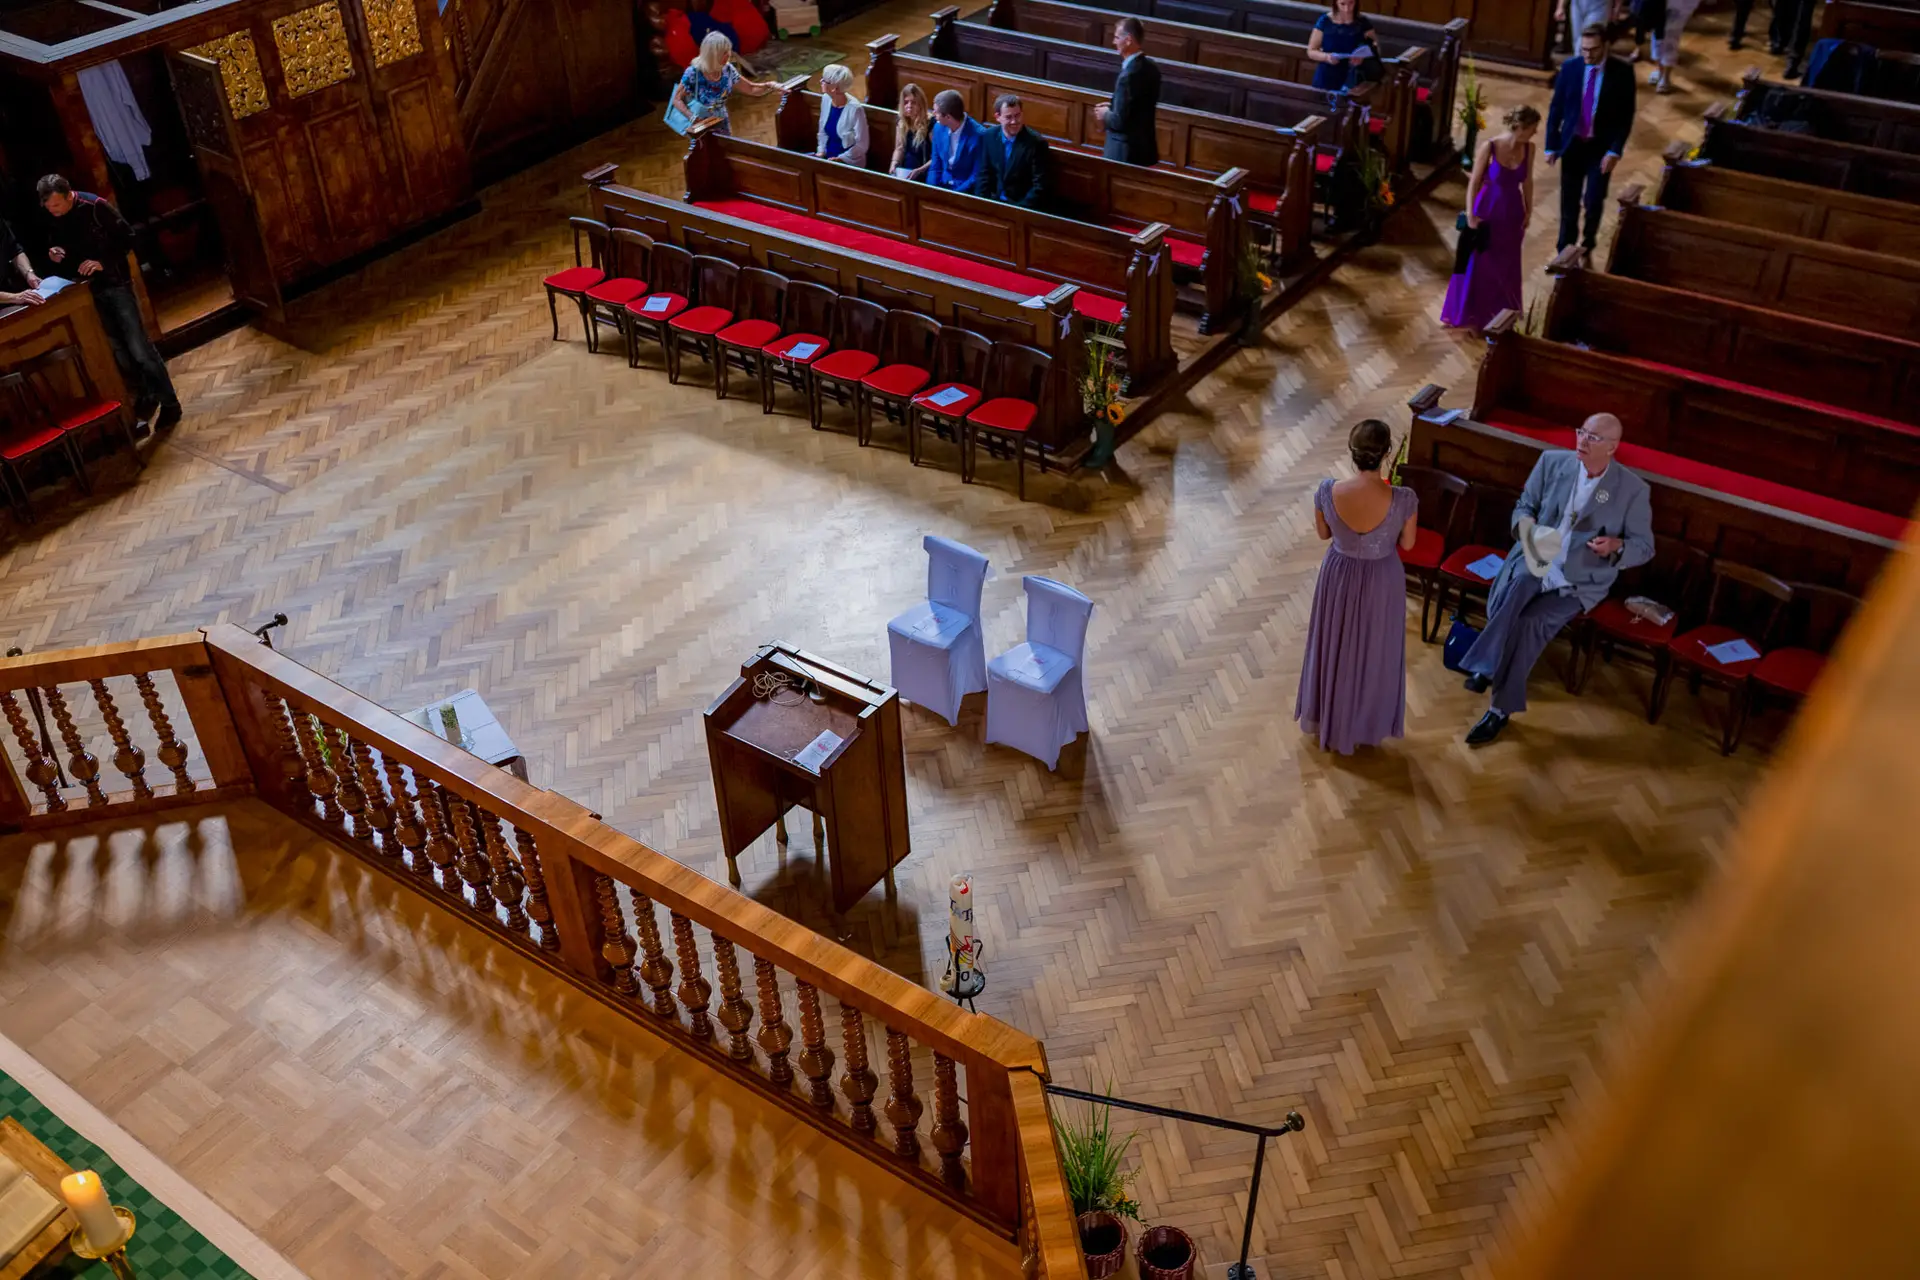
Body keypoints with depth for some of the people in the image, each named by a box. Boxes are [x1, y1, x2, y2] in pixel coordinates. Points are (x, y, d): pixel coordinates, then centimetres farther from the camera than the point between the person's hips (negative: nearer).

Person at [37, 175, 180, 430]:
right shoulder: (50, 220, 1)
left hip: (115, 284, -5)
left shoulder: (95, 206, -15)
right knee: (116, 351, 8)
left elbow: (127, 238, -11)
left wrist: (104, 262, -22)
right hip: (87, 291, 5)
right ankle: (145, 396, 23)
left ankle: (169, 403, 2)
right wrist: (55, 256, -7)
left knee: (140, 348, -7)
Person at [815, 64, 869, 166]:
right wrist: (821, 152, -1)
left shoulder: (855, 109, -22)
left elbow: (861, 145, -16)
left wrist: (840, 159, -19)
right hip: (827, 158, 6)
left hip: (849, 163, -6)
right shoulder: (826, 99, -2)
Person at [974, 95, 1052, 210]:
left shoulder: (1036, 143, -10)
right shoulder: (989, 136, 3)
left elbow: (1039, 186, -11)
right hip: (993, 202, 4)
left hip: (1023, 207, -3)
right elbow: (983, 174, 8)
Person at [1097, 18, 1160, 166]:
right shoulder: (1150, 67, 4)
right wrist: (1112, 106, 11)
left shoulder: (1129, 75, -24)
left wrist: (1105, 114, -3)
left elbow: (1119, 121, -23)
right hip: (1145, 145, 9)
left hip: (1126, 151, -9)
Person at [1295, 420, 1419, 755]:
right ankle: (1367, 724, 44)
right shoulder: (1403, 500, -29)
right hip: (1381, 582, -1)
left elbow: (1323, 534, -5)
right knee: (1374, 651, 23)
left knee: (1334, 646, 25)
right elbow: (1407, 544, -8)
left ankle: (1328, 721, 45)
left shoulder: (1328, 491, -25)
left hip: (1339, 575, 1)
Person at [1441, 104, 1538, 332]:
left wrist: (1529, 211, 9)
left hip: (1512, 213, 4)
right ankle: (1468, 314, 24)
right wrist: (1470, 214, -16)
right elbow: (1474, 182, -14)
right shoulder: (1489, 147, -20)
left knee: (1506, 266, 15)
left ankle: (1499, 314, 32)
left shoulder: (1528, 149, -8)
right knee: (1477, 263, 8)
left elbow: (1527, 181, 5)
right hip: (1487, 210, -4)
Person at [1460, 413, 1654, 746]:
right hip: (1535, 561, 2)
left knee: (1530, 622, -26)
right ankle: (1486, 669, -28)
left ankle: (1500, 709, -18)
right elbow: (1523, 506, 10)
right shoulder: (1552, 462, 0)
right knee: (1511, 594, -34)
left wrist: (1616, 546, -22)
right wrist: (1526, 527, -14)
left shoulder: (1633, 490, -7)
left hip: (1581, 582, -2)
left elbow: (1644, 547, 1)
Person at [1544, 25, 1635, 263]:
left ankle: (1588, 243, 22)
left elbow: (1626, 115, -7)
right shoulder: (1569, 67, -5)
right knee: (1569, 203, 8)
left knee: (1593, 202, -6)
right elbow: (1556, 108, 2)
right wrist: (1551, 145, 0)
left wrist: (1615, 150, -14)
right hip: (1572, 144, 2)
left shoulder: (1622, 72, -10)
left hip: (1601, 147, -2)